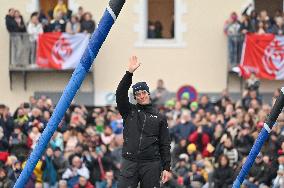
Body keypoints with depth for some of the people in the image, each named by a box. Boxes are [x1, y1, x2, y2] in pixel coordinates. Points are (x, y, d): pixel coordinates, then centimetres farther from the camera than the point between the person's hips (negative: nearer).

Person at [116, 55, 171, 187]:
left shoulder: (159, 117, 11)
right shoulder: (129, 111, 12)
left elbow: (165, 145, 7)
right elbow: (120, 93, -4)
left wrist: (166, 168, -1)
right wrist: (129, 73, -13)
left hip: (152, 165, 0)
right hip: (129, 163, 0)